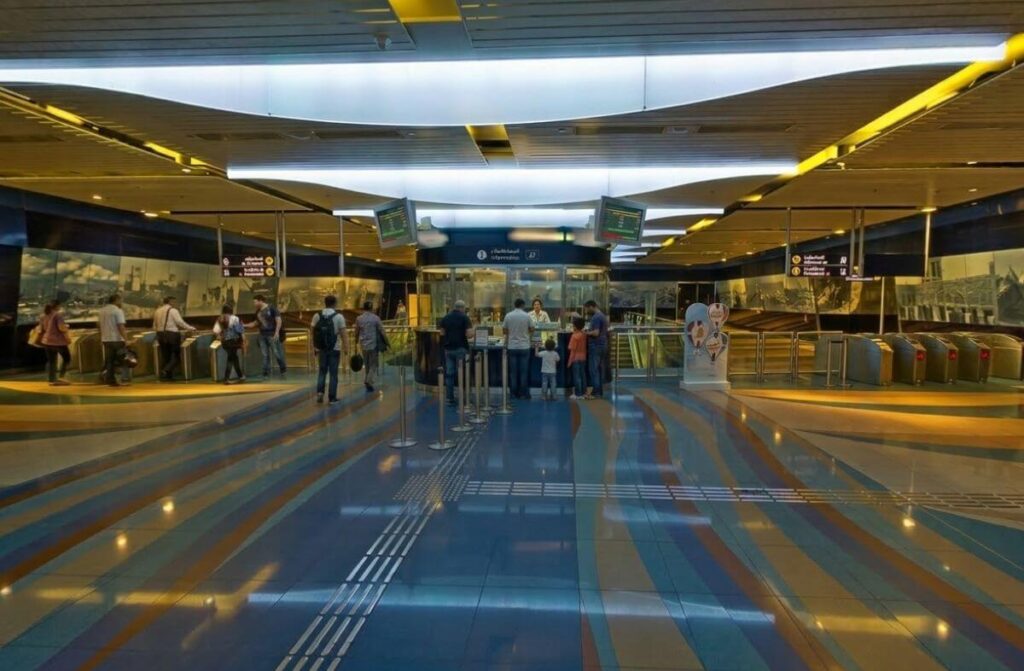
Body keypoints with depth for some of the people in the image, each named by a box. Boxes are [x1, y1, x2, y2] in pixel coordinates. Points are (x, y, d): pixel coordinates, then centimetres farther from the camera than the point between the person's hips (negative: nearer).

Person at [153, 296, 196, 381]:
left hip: (160, 335, 6)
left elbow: (154, 327, 13)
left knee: (165, 357, 11)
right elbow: (180, 322, -12)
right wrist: (191, 328, -1)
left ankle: (168, 376, 11)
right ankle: (166, 370, -17)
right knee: (176, 356, 2)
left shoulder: (157, 311, 12)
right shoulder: (173, 310, -7)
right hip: (172, 335, -6)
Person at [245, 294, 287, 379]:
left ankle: (283, 369, 12)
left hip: (272, 335, -6)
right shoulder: (258, 312, 13)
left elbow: (278, 321, -9)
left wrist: (277, 333, -16)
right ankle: (266, 373, 8)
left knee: (277, 353, -4)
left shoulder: (271, 308, -6)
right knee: (265, 355, 5)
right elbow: (256, 323, 26)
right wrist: (245, 325, 17)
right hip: (262, 335, 6)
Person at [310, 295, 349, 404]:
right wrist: (346, 347, -2)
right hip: (334, 349, -3)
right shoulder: (339, 316, -8)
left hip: (321, 348, 3)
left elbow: (312, 331, 4)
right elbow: (343, 333, -10)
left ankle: (320, 392, 1)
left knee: (322, 371, 17)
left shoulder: (317, 316, 2)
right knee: (333, 373, 5)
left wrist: (314, 346, 14)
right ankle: (332, 397, 7)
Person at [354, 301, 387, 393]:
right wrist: (387, 343, 3)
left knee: (367, 364, 17)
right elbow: (382, 332, -7)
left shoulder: (359, 319, -1)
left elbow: (356, 333, 4)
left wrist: (356, 342, 19)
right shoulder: (376, 318, -7)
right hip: (374, 345, -3)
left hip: (363, 345, 3)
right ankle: (369, 381, -10)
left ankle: (367, 382, 22)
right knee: (374, 364, 7)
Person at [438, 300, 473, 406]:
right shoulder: (465, 317, -7)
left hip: (448, 348, 4)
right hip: (461, 348, -4)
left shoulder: (445, 318, 6)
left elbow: (442, 333, 8)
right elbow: (468, 334, -14)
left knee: (449, 374, 8)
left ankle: (450, 398, 10)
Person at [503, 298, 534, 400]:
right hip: (524, 346, -1)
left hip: (512, 347, 2)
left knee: (513, 371, 7)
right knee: (524, 371, 4)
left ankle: (514, 393, 10)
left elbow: (505, 330, 3)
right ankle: (523, 394, 5)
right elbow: (532, 329, 2)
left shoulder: (508, 316, -2)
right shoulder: (526, 316, -6)